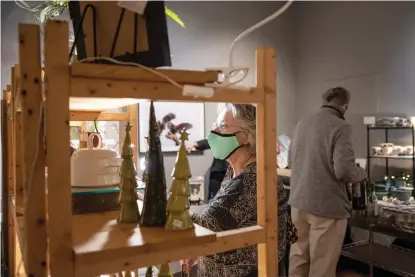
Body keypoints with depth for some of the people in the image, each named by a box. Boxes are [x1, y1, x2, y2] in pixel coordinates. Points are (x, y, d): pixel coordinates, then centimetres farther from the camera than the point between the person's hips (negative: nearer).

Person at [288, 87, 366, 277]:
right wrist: (362, 174, 0)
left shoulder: (301, 124, 7)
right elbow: (344, 171, -21)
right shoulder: (341, 127, -14)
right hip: (326, 205, -6)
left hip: (298, 201, 7)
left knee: (299, 256, 19)